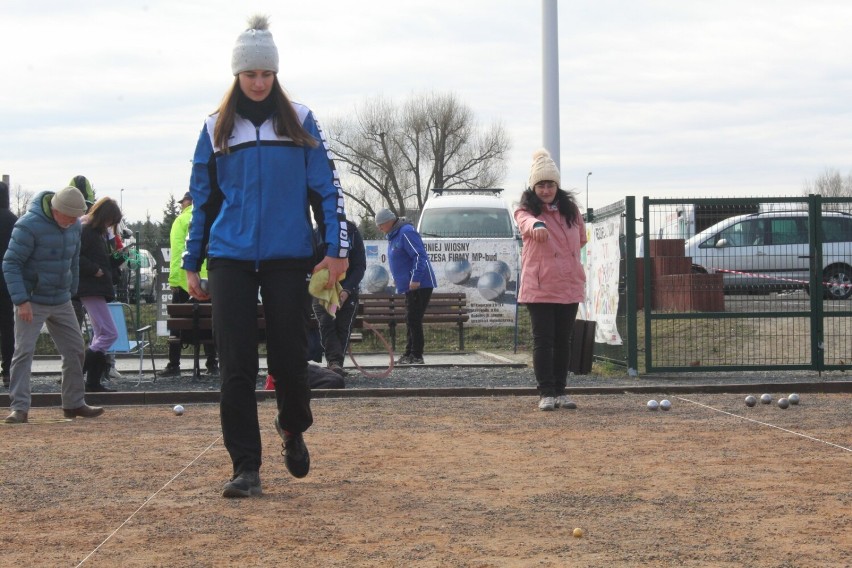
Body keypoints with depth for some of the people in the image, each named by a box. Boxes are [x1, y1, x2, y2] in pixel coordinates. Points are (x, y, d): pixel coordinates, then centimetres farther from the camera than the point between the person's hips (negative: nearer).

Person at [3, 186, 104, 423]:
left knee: (75, 350, 9)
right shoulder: (29, 225, -19)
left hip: (62, 302, 7)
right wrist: (21, 301, -23)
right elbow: (10, 263, -18)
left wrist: (71, 291, 13)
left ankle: (74, 403, 21)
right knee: (24, 351, -10)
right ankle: (19, 407, -8)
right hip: (32, 303, -7)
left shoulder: (74, 226, 2)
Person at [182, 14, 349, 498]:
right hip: (231, 259, 1)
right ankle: (246, 467, 3)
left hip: (287, 257, -1)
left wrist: (337, 249, -6)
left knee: (289, 356, 1)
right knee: (237, 365, -3)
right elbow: (203, 200, 13)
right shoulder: (217, 128, 9)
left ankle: (294, 432, 31)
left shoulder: (300, 121, 5)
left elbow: (326, 187, 3)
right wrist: (192, 265, 11)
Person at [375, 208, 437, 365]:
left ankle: (416, 355, -7)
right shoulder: (393, 236, 16)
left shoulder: (406, 233, -16)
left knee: (413, 319, -10)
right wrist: (398, 279, 23)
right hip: (410, 285, 10)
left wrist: (415, 279, -25)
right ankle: (409, 354, 18)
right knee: (410, 320, 13)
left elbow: (420, 256, -22)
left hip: (420, 285, -10)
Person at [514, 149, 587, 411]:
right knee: (543, 340, -4)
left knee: (563, 340, 9)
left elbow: (581, 239, 25)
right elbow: (527, 222, -31)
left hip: (569, 285, 4)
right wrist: (537, 225, -53)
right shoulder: (526, 211, -5)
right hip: (539, 288, -4)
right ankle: (546, 393, -1)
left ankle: (560, 390, 16)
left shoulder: (571, 210, 9)